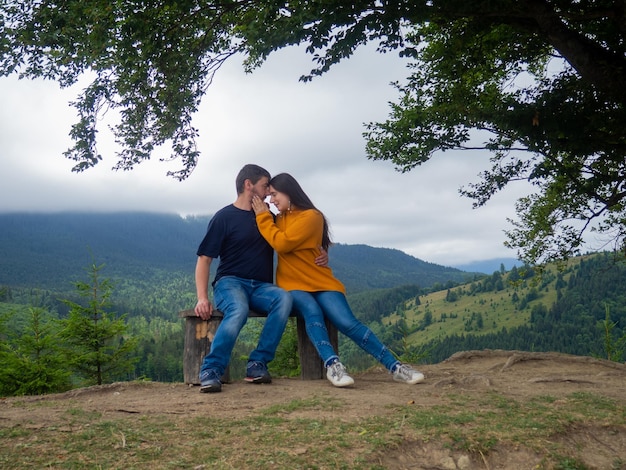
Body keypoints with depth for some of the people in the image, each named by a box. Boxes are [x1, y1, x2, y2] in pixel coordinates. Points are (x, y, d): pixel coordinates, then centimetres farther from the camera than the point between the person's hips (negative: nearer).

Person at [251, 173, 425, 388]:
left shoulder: (311, 216, -6)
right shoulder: (278, 220, 18)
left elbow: (281, 243, -16)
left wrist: (263, 217, -7)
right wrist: (264, 215, 4)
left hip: (320, 282, -3)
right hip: (292, 285, 3)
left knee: (347, 322, -23)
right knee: (312, 311, -33)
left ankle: (395, 367, -20)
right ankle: (332, 365, -43)